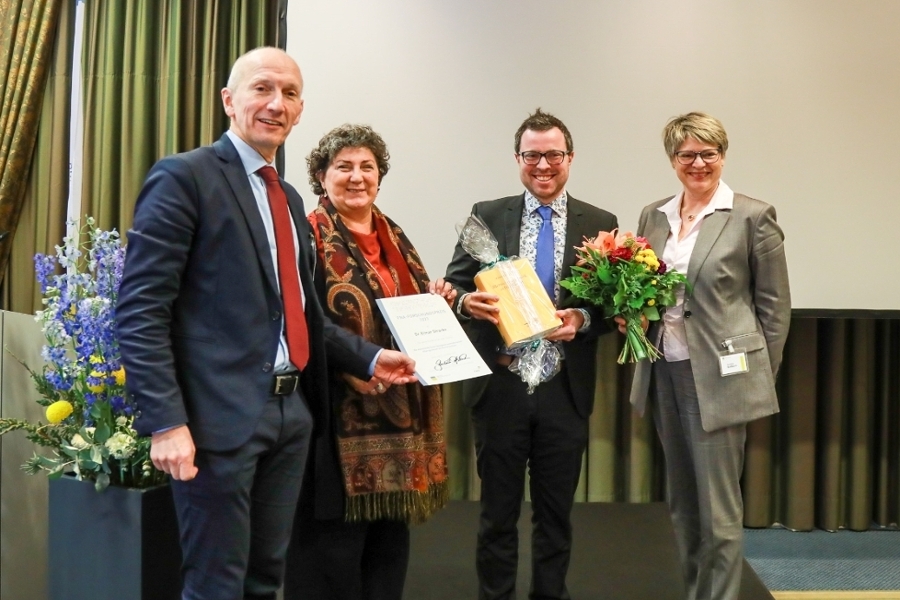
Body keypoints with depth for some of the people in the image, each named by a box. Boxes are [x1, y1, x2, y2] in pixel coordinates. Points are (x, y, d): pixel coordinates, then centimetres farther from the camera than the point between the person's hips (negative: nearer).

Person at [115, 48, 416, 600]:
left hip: (291, 413, 8)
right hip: (222, 414, -8)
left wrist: (369, 358, 13)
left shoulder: (289, 199, 18)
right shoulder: (185, 177, -7)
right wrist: (167, 422, -20)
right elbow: (141, 309, -14)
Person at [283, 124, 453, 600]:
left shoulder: (393, 237, 15)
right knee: (335, 538, -3)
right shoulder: (310, 237, -7)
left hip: (398, 410, 7)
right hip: (340, 410, -7)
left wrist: (437, 301, 2)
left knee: (391, 534, 12)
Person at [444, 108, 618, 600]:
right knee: (498, 510, 9)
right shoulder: (487, 216, 4)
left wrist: (584, 318, -17)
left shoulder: (600, 224, 3)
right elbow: (453, 286, 2)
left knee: (556, 512, 12)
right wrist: (467, 302, -20)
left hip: (565, 388, 0)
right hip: (499, 384, 0)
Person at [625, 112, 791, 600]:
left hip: (719, 377, -6)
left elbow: (774, 306, -2)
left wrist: (758, 378, -1)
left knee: (718, 509, -4)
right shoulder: (654, 216, 9)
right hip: (664, 373, 6)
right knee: (682, 504, 15)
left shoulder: (752, 217, -6)